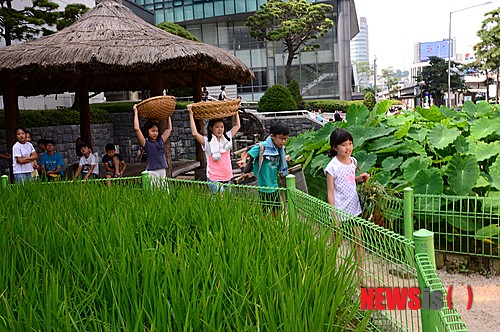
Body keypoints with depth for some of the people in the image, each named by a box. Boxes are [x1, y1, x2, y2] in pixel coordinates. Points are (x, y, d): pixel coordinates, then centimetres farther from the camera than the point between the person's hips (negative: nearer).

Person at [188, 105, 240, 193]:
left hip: (227, 177, 5)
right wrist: (191, 114, -18)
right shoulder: (207, 141, -6)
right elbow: (195, 133, -21)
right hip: (214, 179, -5)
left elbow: (237, 126, 19)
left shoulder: (227, 138, 9)